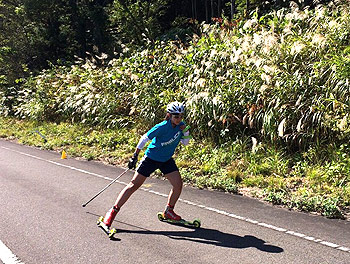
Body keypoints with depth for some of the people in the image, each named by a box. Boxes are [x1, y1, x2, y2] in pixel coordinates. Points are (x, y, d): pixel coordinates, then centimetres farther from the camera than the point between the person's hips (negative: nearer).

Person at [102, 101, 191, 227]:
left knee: (178, 185, -5)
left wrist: (186, 133, -16)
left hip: (167, 160, 6)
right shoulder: (162, 127, -26)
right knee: (134, 185, -6)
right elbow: (144, 139, -19)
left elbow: (185, 142, 5)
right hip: (151, 158, -6)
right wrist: (135, 156, -17)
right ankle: (112, 212, 2)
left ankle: (168, 212, 18)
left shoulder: (181, 125, -7)